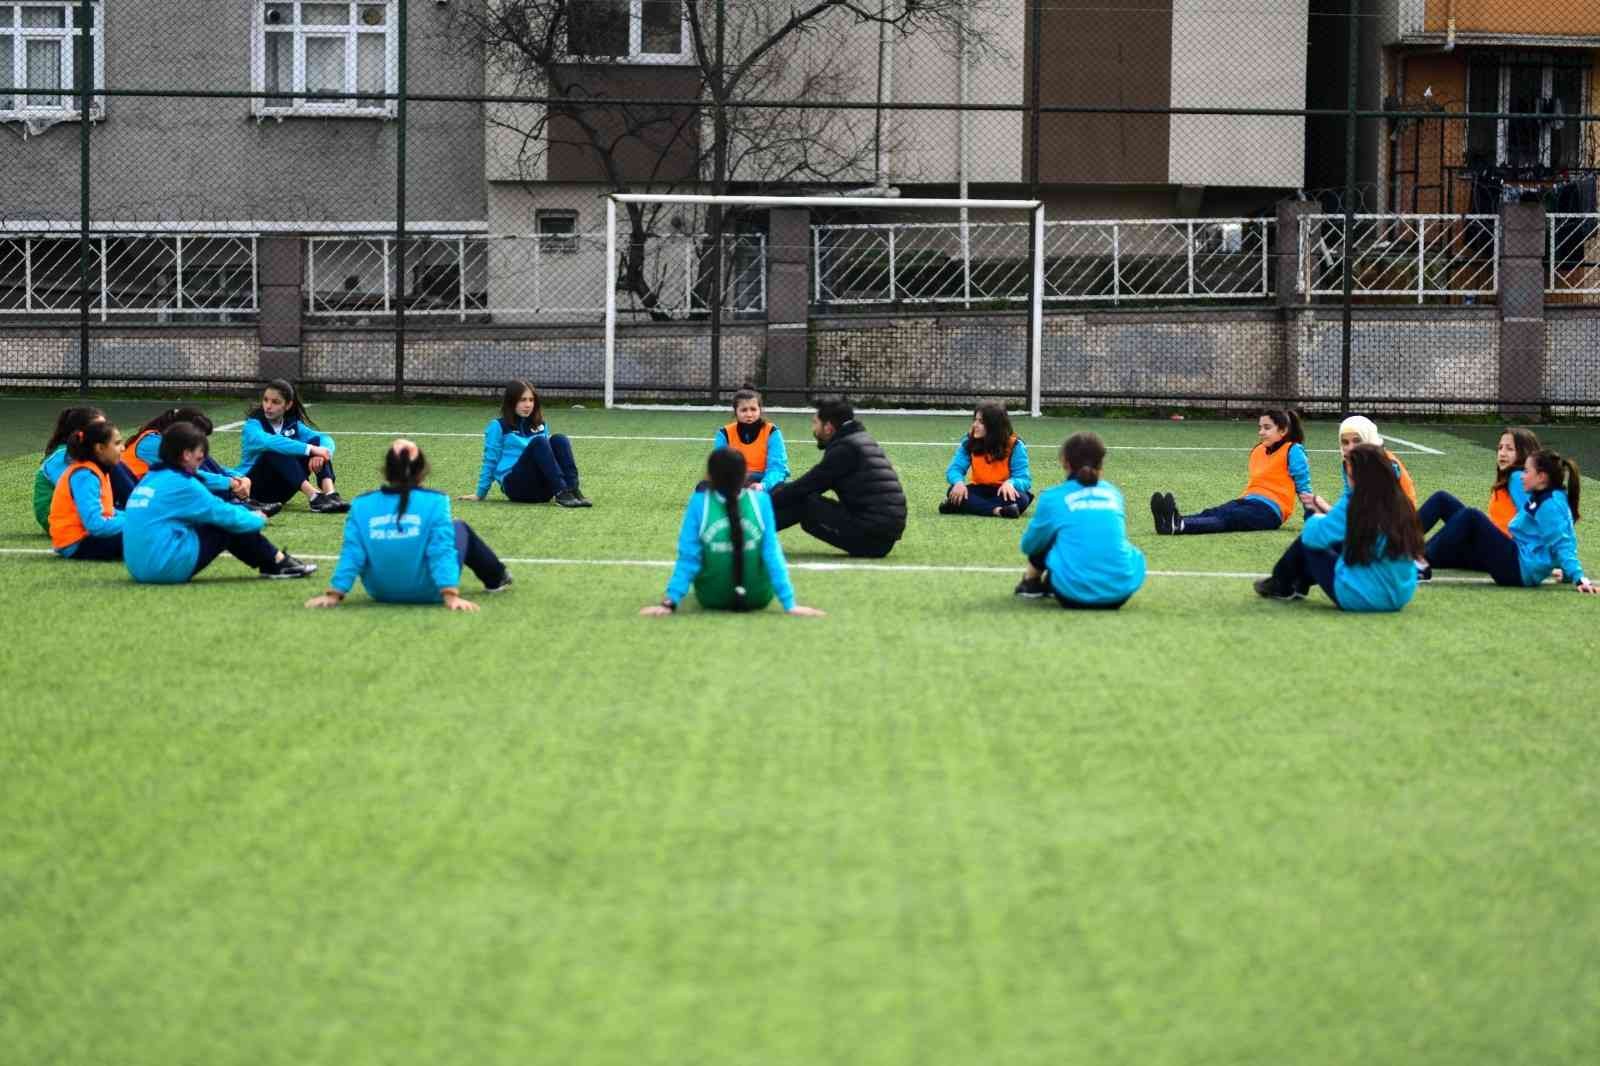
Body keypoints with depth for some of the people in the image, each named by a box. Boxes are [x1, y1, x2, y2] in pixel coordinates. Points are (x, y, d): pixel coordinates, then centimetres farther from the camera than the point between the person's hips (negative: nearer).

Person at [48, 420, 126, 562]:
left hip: (89, 534, 10)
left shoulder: (98, 470, 11)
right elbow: (95, 525, -26)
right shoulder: (84, 476, -19)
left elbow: (106, 512, 17)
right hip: (76, 543, -10)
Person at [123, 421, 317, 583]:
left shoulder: (151, 478, 15)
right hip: (170, 567, -9)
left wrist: (248, 513, 24)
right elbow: (225, 514, -4)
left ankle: (271, 561, 19)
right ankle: (277, 563, 13)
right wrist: (257, 519, 15)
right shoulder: (181, 484, -11)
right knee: (229, 526, 4)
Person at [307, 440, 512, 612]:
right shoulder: (434, 502, -15)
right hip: (428, 593, -3)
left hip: (381, 593, 3)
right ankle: (496, 579, 43)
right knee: (459, 528, 24)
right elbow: (442, 551, -19)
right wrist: (451, 595, -20)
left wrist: (334, 595, -8)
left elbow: (351, 554, -11)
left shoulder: (361, 506, -9)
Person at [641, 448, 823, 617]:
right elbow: (772, 555, -13)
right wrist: (790, 605, -9)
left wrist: (669, 602, -11)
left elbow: (688, 558, -16)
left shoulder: (699, 503, -15)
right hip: (757, 598, 0)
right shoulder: (760, 501, -13)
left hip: (712, 599, 0)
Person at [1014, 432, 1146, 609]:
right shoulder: (1113, 493, 14)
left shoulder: (1053, 498, 4)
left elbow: (1028, 546, 18)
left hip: (1074, 595, -2)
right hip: (1119, 595, 2)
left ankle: (1031, 582, 40)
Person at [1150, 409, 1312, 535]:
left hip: (1271, 510, -8)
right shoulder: (1257, 451, 21)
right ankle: (1170, 521, -50)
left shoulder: (1292, 451, -2)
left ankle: (1178, 525, -59)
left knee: (1227, 519, -32)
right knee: (1211, 513, -22)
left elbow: (1303, 487, -2)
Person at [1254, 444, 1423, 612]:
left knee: (1308, 542, 12)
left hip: (1360, 597, -6)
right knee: (1339, 541, 26)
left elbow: (1312, 536, -8)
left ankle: (1281, 586, 36)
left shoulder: (1355, 505, -18)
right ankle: (1299, 585, 45)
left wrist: (1316, 520, 13)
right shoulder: (1401, 503, -1)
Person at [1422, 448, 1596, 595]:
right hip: (1518, 564, 10)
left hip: (1521, 570, -10)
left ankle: (1424, 563, -17)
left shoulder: (1551, 504, -15)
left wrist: (1579, 578, -26)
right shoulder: (1540, 498, 15)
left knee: (1471, 517, -17)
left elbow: (1563, 544, -20)